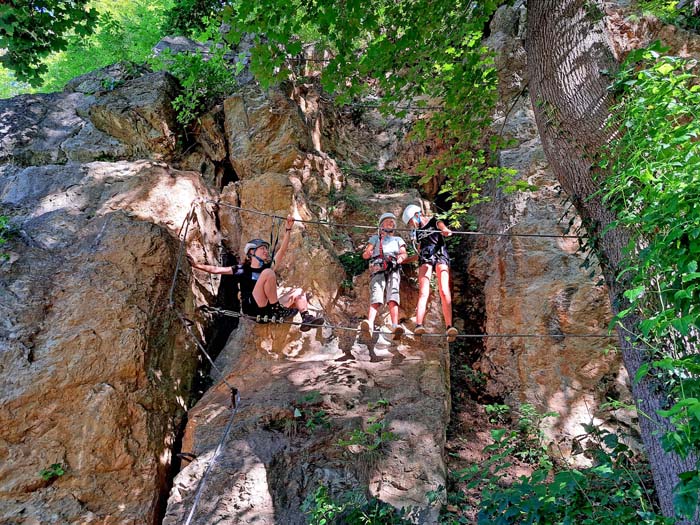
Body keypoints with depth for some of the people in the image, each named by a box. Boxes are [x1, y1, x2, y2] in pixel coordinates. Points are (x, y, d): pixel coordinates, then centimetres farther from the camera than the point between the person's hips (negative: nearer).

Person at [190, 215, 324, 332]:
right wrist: (197, 265, 0)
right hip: (252, 308, -6)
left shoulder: (268, 266, 22)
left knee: (299, 292, 0)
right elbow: (216, 269, 9)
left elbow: (282, 250, 17)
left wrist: (287, 230, 10)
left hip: (269, 311, 6)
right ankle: (276, 308, -26)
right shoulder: (242, 270, 11)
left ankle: (306, 318, -24)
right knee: (268, 273, -21)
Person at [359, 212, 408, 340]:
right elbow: (365, 255, 21)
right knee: (376, 296, -25)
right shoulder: (375, 238, 33)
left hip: (393, 269, 1)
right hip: (377, 269, 0)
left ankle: (395, 326, -43)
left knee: (393, 296, -24)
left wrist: (398, 260, -8)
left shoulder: (398, 240, 36)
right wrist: (369, 253, -6)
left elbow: (404, 254, 17)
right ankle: (369, 323, -46)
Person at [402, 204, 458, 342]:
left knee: (444, 291, -21)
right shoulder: (417, 232, 28)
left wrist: (446, 231, -32)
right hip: (425, 258, 3)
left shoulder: (434, 222, 14)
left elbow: (443, 227, -9)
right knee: (423, 292, -18)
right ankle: (419, 325, -37)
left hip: (440, 255, -3)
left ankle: (449, 327, -34)